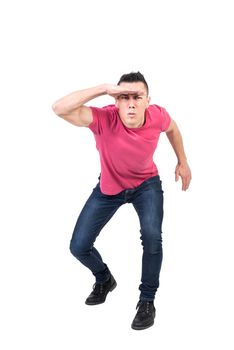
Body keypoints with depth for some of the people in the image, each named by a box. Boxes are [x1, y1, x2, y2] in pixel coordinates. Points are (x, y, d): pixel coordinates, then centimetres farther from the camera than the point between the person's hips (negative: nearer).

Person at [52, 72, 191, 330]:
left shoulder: (157, 116, -24)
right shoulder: (104, 119, -33)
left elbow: (172, 128, 3)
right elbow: (59, 108, -50)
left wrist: (182, 162, 9)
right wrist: (104, 88, -52)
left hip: (146, 184, 0)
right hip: (109, 188, 0)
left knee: (152, 236, -26)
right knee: (79, 247, -1)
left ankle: (147, 299, -1)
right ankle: (104, 279, 34)